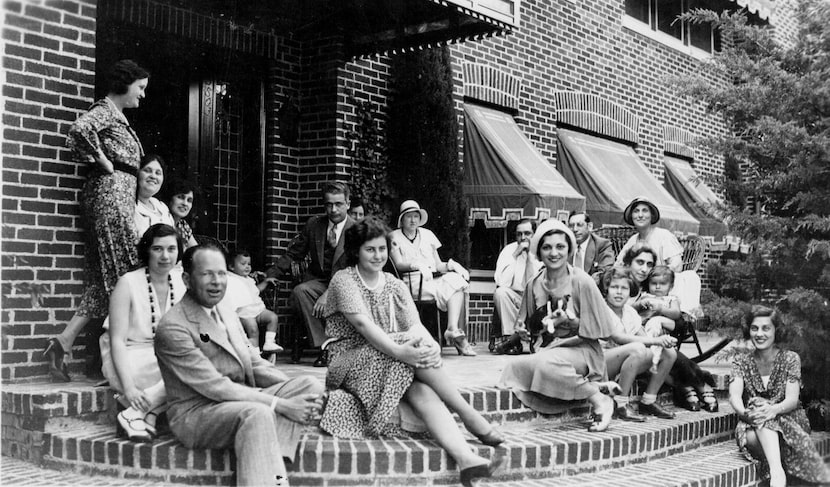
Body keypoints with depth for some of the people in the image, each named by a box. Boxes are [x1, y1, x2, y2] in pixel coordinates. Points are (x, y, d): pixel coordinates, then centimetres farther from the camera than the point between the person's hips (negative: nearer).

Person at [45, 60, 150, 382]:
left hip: (120, 194, 9)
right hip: (111, 190, -9)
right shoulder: (104, 111, -4)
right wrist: (103, 162, -15)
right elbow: (80, 129, -25)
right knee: (121, 272, -9)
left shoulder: (117, 116, 25)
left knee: (105, 280, 4)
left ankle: (63, 343, 1)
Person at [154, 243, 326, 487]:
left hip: (240, 402, 9)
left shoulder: (228, 316, 15)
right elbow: (214, 386, -20)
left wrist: (301, 392, -3)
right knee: (257, 413, -38)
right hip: (196, 413, -9)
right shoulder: (172, 327, -15)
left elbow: (256, 364, 15)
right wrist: (278, 404, -23)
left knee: (311, 384, -12)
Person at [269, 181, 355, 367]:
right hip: (318, 280, 3)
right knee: (299, 291, -29)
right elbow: (293, 253, 12)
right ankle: (324, 348, -25)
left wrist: (329, 294, -27)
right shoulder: (314, 224, 5)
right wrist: (271, 275, -1)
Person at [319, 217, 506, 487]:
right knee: (417, 350, -29)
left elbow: (416, 324, -1)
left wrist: (429, 343, -27)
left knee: (423, 392, -29)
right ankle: (471, 417, -23)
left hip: (391, 365, 4)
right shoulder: (343, 280, -3)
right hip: (352, 363, -4)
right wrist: (398, 351, -35)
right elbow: (363, 324, -19)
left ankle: (466, 459, -46)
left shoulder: (396, 286, 14)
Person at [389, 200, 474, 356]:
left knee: (455, 278, -27)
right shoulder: (394, 237, 9)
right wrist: (417, 265, -24)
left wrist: (450, 265, -2)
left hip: (432, 280, 5)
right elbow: (399, 264, -5)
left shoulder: (427, 235, 23)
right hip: (412, 283, -5)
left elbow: (438, 264, 19)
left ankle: (453, 329, -36)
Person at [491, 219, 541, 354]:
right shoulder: (509, 250, -4)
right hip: (515, 297, 0)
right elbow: (502, 282, -18)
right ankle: (512, 338, -23)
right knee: (500, 293, -30)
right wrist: (515, 255, -20)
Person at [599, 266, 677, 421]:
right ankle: (621, 404, -25)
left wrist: (663, 341, -21)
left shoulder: (630, 311, 11)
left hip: (623, 363, 8)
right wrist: (655, 340, -30)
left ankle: (648, 402, 8)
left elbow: (644, 336, 2)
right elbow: (618, 338, -27)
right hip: (598, 362, -8)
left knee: (669, 353, 0)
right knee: (637, 349, -35)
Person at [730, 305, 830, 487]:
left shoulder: (790, 359, 0)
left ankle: (776, 471, -39)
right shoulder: (742, 361, 4)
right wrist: (743, 412, -38)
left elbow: (792, 399, -12)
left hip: (790, 420, -1)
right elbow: (734, 395, -13)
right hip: (753, 426, 1)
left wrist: (774, 409, -36)